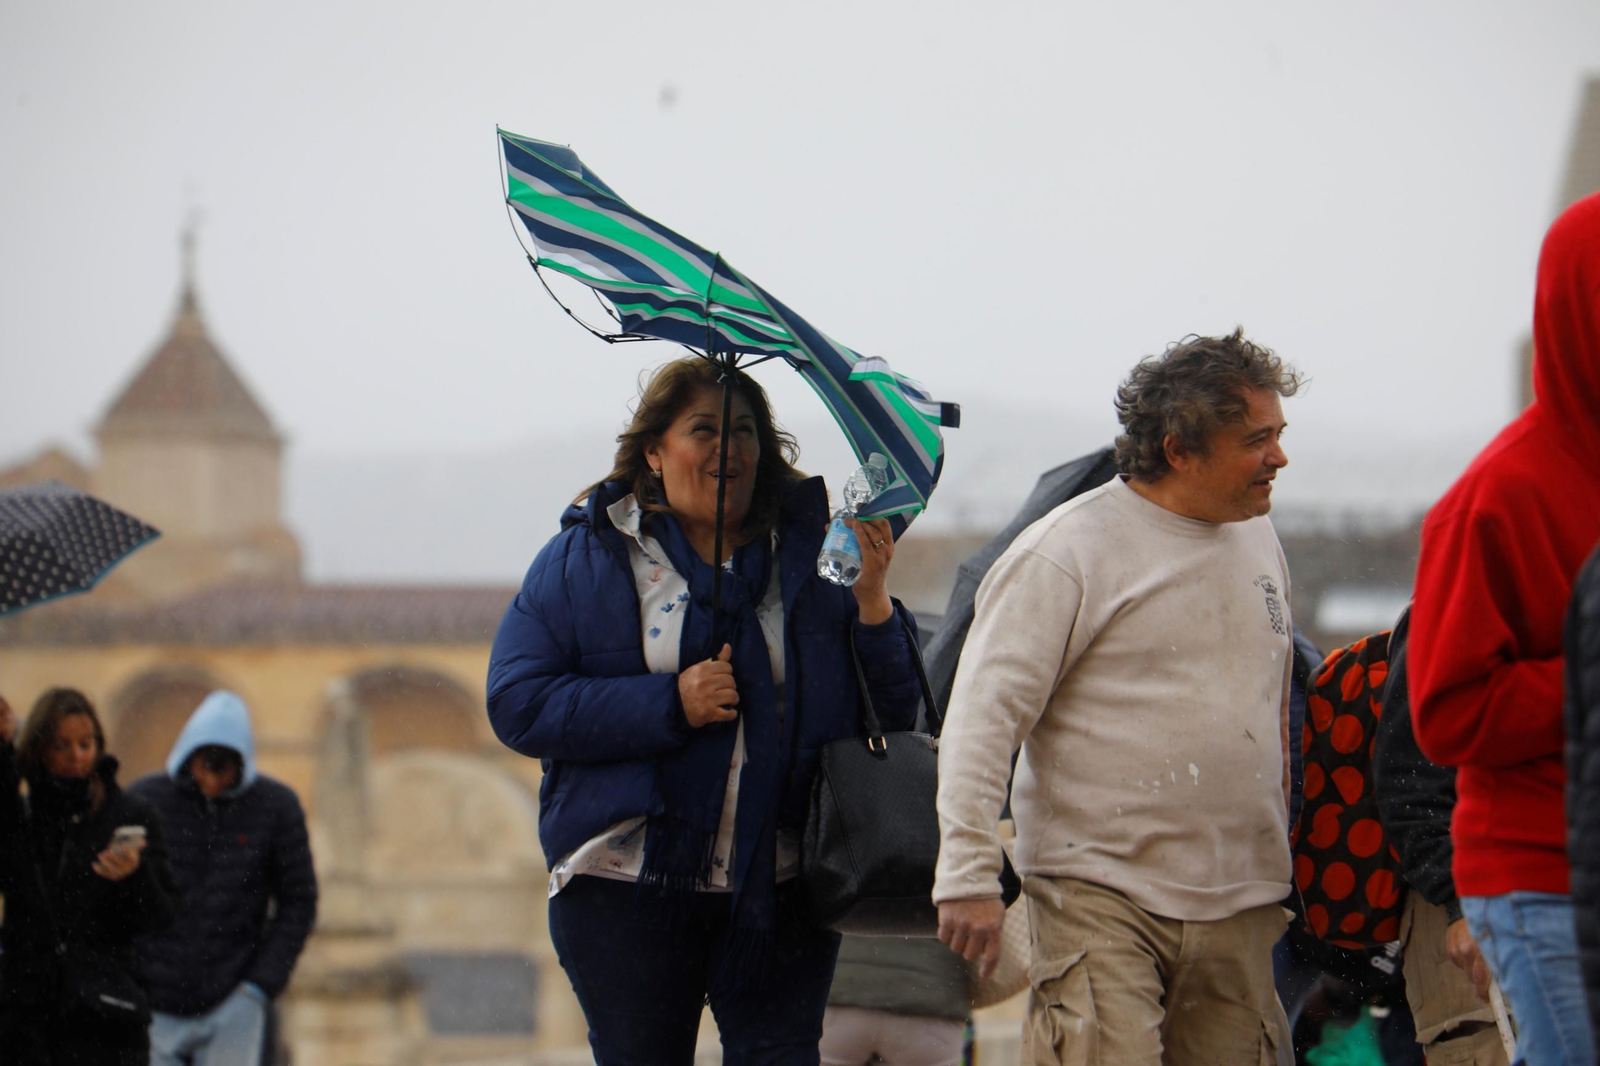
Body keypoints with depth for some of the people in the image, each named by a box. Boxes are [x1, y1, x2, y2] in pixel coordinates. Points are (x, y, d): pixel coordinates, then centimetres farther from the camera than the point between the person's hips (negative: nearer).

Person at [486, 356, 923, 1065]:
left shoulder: (811, 552, 7)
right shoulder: (584, 559, 3)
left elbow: (892, 713, 7)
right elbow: (518, 705, -7)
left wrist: (871, 602, -11)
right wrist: (669, 705, -15)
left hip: (780, 893, 1)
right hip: (629, 892, -1)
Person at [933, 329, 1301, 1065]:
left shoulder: (1258, 542, 14)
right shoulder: (1072, 549, -8)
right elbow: (983, 715, -11)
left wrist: (1279, 863, 24)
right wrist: (968, 876, -16)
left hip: (1238, 906, 6)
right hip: (1100, 896, -6)